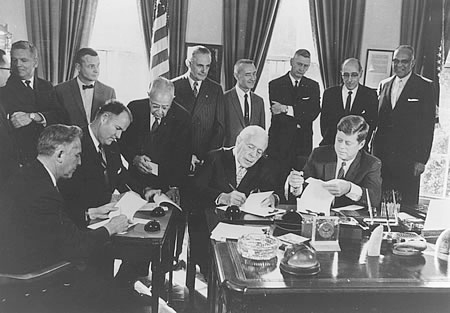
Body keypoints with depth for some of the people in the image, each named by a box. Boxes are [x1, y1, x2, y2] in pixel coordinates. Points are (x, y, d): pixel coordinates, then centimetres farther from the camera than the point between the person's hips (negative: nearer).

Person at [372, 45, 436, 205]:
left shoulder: (425, 87, -2)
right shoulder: (384, 85, 12)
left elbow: (428, 126, -5)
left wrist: (422, 160, -10)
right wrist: (374, 150, 6)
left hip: (408, 158, -4)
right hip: (382, 156, 4)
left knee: (408, 204, 2)